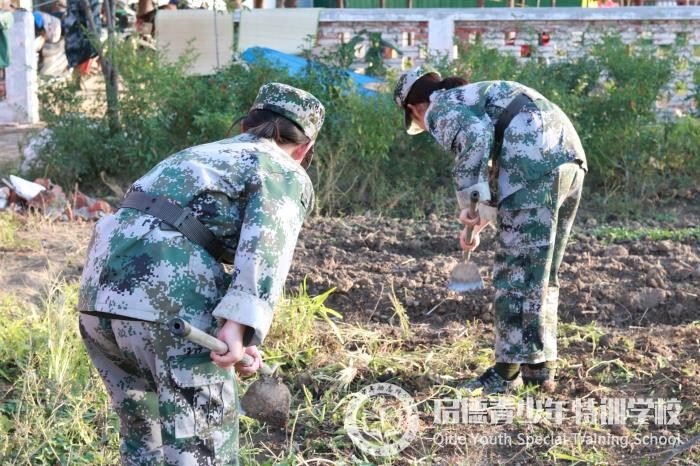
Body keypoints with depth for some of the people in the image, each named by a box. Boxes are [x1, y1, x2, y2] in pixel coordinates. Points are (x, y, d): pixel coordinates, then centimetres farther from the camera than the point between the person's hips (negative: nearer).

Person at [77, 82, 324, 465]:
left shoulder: (196, 154, 32)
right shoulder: (286, 174, 10)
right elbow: (264, 252, -9)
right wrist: (239, 327, -21)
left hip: (97, 288, 7)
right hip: (170, 300, -7)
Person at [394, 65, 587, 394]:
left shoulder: (441, 110, 5)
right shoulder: (477, 95, 31)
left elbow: (475, 137, -19)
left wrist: (470, 202, -14)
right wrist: (480, 222, 33)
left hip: (535, 168, -9)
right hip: (570, 160, 9)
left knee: (516, 272, -1)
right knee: (542, 273, 16)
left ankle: (509, 371, 3)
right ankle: (540, 366, 21)